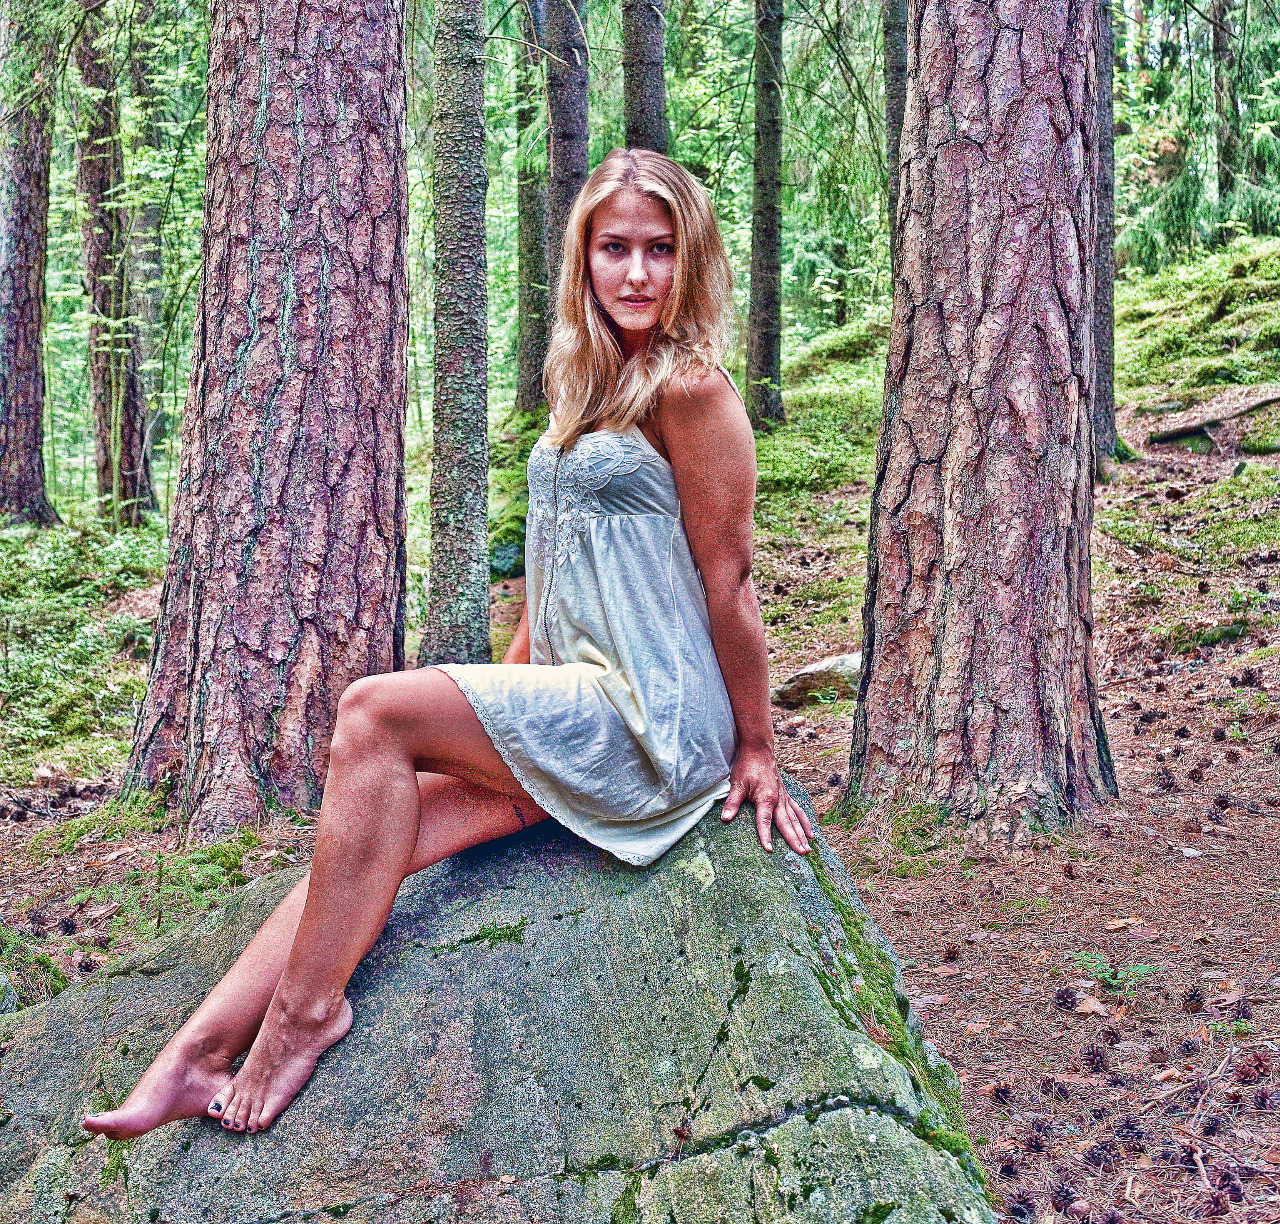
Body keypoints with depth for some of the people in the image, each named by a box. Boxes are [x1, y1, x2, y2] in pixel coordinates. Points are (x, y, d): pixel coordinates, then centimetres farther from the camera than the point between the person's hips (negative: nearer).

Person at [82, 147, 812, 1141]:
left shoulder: (689, 388, -11)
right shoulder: (592, 387, 16)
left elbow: (728, 581, -9)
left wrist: (757, 753, -4)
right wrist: (500, 696, 16)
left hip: (656, 724, -8)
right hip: (578, 709, 8)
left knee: (377, 713, -20)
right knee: (377, 830, -8)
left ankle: (304, 1006, -10)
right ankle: (194, 1062, -9)